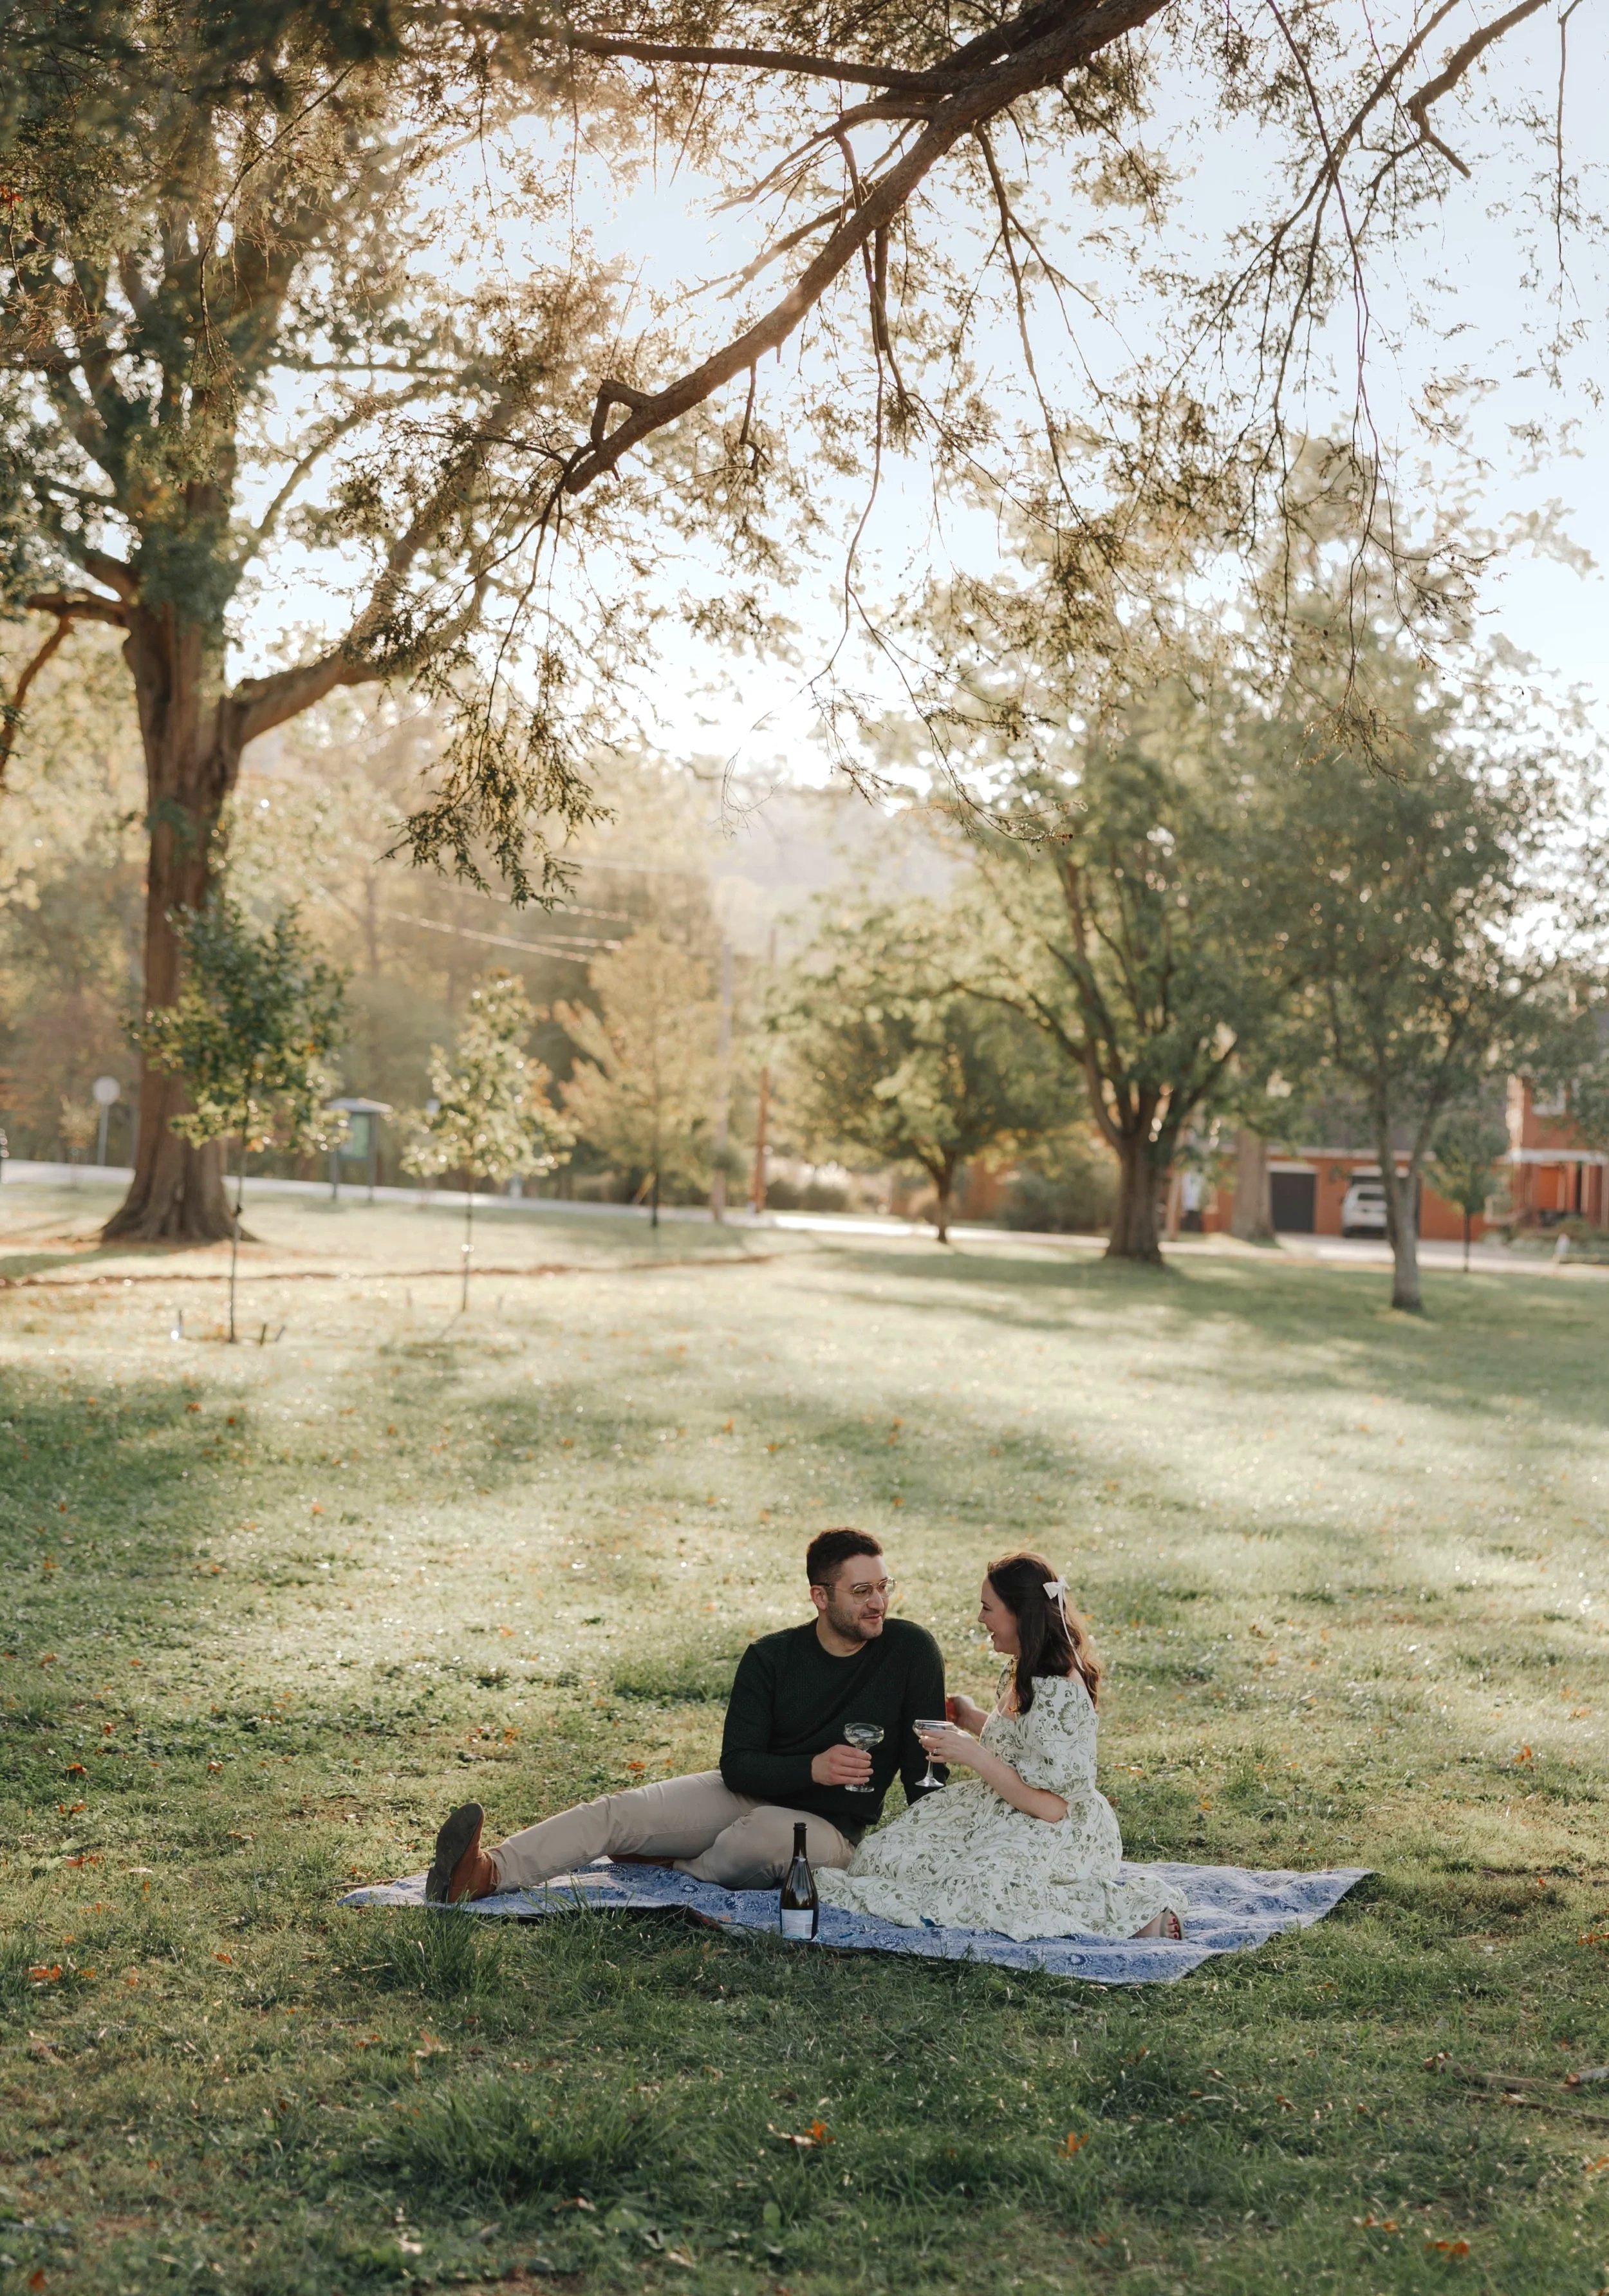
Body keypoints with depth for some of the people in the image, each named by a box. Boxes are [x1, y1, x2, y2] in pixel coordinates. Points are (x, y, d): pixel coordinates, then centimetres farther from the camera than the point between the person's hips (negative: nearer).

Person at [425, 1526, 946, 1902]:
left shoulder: (911, 1651, -7)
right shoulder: (769, 1658, -1)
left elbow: (924, 1762, -2)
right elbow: (736, 1765, -7)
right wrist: (810, 1768, -25)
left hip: (827, 1828, -3)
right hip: (744, 1794, 3)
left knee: (767, 1836, -39)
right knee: (616, 1812, -18)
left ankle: (668, 1864, -10)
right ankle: (488, 1872, -34)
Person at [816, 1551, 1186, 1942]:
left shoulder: (1057, 1694, -24)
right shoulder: (1023, 1673, 6)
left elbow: (1052, 1807, -25)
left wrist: (974, 1756, -24)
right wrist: (973, 1719, 18)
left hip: (1057, 1838, -10)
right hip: (1008, 1820, 10)